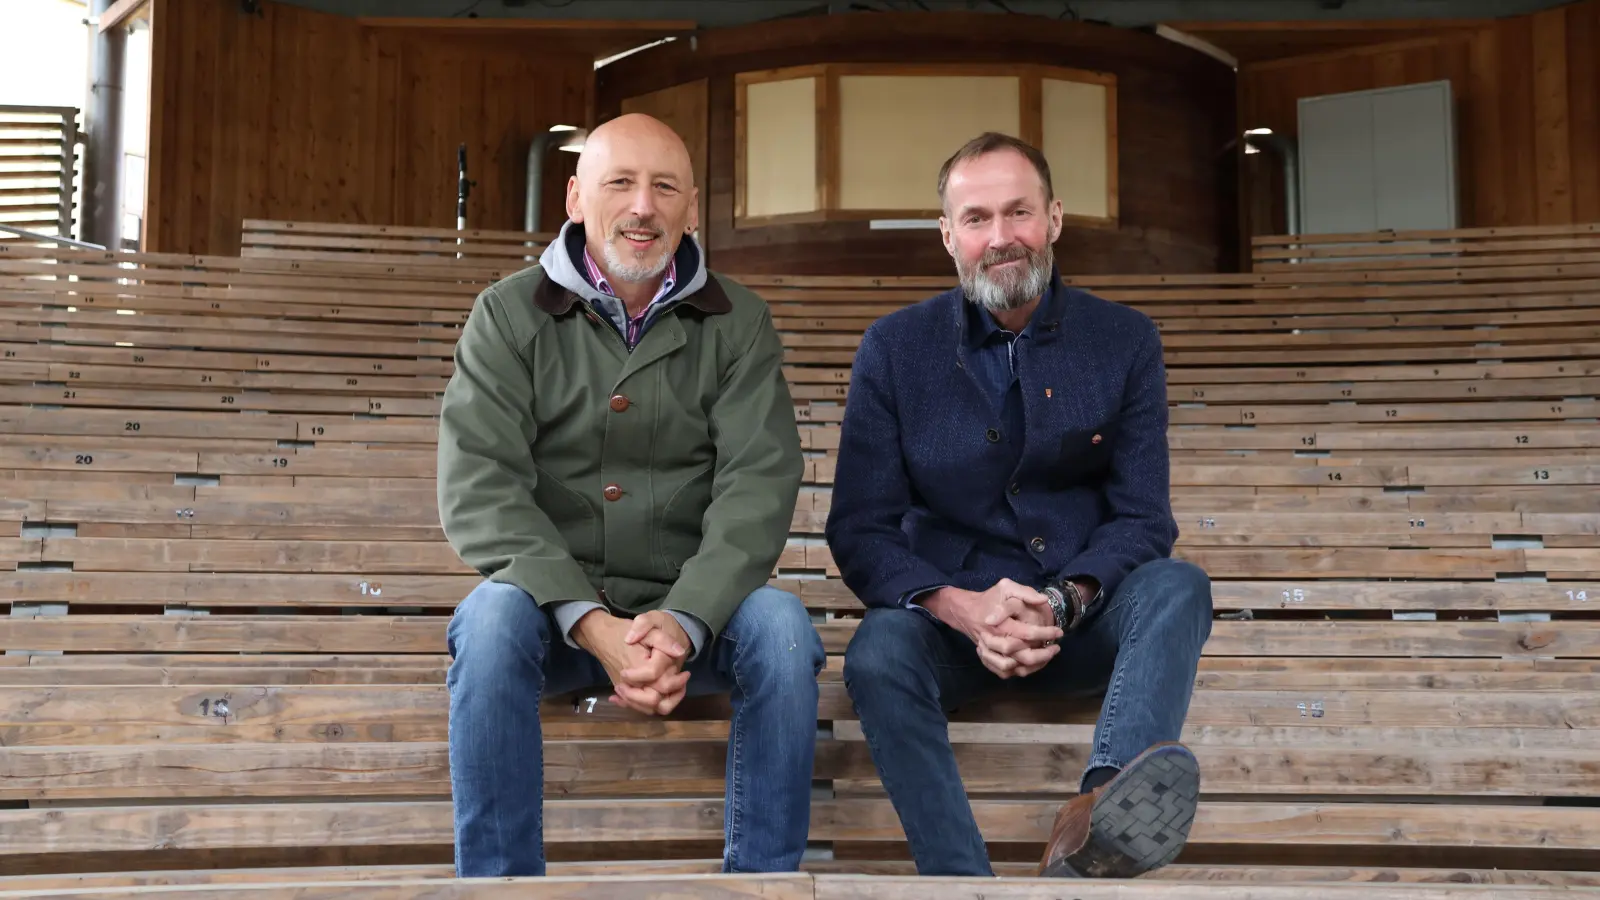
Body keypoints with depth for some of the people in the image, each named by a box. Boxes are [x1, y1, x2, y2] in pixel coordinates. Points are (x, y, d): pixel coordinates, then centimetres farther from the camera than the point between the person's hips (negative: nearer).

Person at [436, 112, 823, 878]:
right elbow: (478, 489, -12)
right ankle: (499, 879, -19)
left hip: (693, 609, 1)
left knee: (781, 626, -28)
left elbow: (759, 483, -9)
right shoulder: (509, 315, 0)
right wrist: (591, 623, -26)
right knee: (492, 617, -31)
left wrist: (684, 620, -27)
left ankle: (763, 877, -13)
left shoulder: (737, 323, 2)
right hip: (552, 601, 0)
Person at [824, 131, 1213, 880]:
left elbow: (1142, 516, 1)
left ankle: (1099, 807, -53)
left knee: (1178, 587, -29)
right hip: (948, 614, -1)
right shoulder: (895, 348, 1)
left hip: (1084, 619, 1)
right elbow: (859, 529, -2)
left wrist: (1063, 604, -19)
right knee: (878, 650, -32)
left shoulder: (1125, 340, 4)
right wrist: (962, 608, -21)